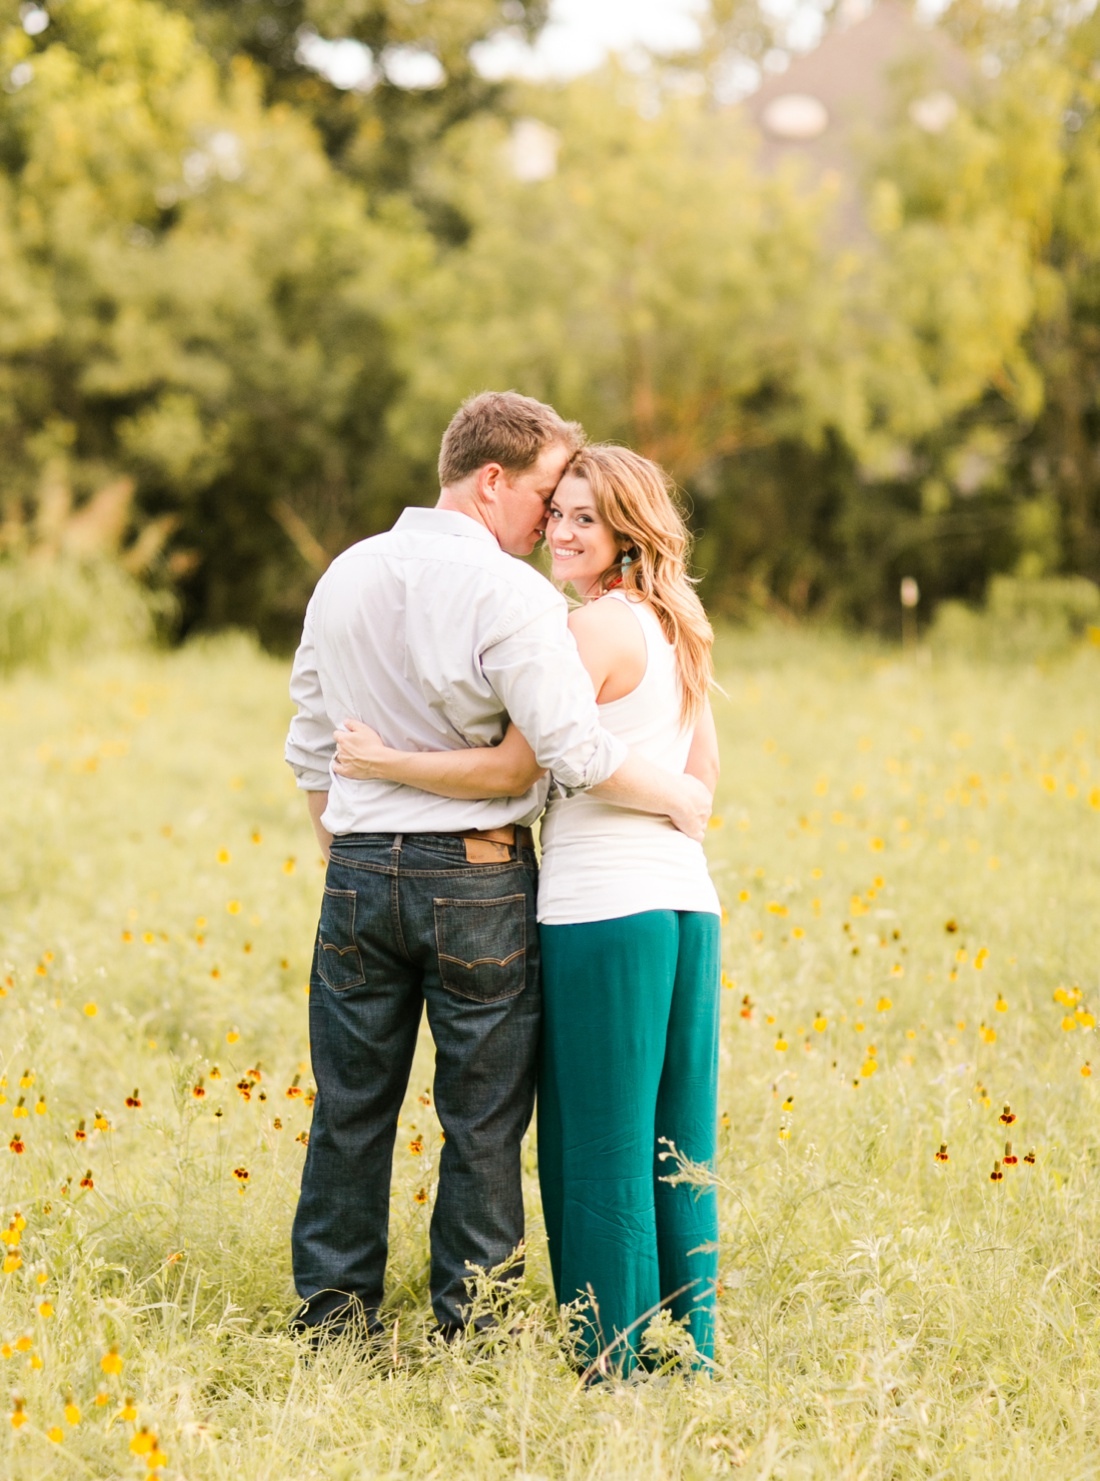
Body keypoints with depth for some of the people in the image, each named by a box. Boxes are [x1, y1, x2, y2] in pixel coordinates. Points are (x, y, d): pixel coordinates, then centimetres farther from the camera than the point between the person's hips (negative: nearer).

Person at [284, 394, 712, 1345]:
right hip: (475, 877, -6)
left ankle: (334, 1318, 18)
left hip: (359, 872, 6)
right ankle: (471, 1330, 9)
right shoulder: (510, 595, -14)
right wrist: (682, 797, -5)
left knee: (351, 1106, 13)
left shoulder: (346, 577, 8)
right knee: (483, 1120, 4)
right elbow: (575, 751, -20)